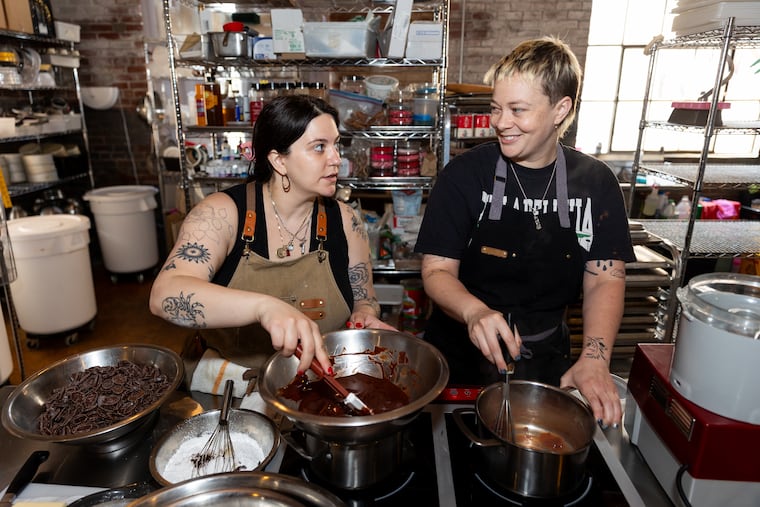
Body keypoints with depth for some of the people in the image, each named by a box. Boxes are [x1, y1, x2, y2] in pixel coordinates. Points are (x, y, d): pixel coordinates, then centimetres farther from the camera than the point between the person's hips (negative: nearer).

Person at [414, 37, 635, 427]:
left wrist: (594, 359, -19)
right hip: (463, 357, -2)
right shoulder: (464, 175, -11)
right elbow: (437, 270, -11)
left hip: (546, 360, 3)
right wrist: (475, 311, -32)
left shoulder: (596, 183, -2)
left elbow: (606, 279, -3)